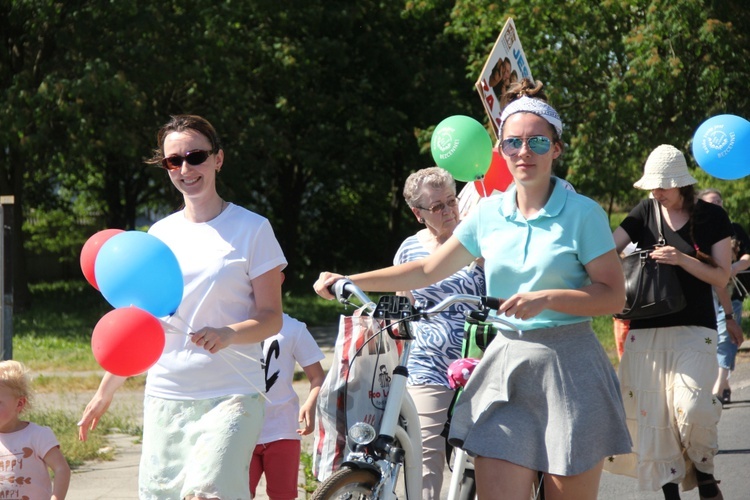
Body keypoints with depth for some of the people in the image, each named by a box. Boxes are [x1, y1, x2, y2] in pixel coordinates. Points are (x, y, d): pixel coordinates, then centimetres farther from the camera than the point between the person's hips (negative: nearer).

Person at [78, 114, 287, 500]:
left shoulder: (252, 229, 0)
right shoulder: (160, 234, 13)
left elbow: (271, 319, -2)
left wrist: (228, 334, -22)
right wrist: (105, 391, 20)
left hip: (230, 395, -5)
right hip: (164, 395, 5)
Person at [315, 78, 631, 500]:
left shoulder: (582, 213, -5)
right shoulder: (489, 212, 8)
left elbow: (614, 295, -7)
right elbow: (428, 271, 16)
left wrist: (546, 298, -19)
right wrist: (349, 282, 12)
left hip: (569, 370, -3)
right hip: (505, 370, 3)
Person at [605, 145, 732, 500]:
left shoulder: (711, 217, 1)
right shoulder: (646, 213, 7)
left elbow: (721, 277, -2)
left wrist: (681, 259, -16)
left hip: (694, 329, -3)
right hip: (647, 329, 3)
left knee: (691, 407, -19)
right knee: (651, 411, -1)